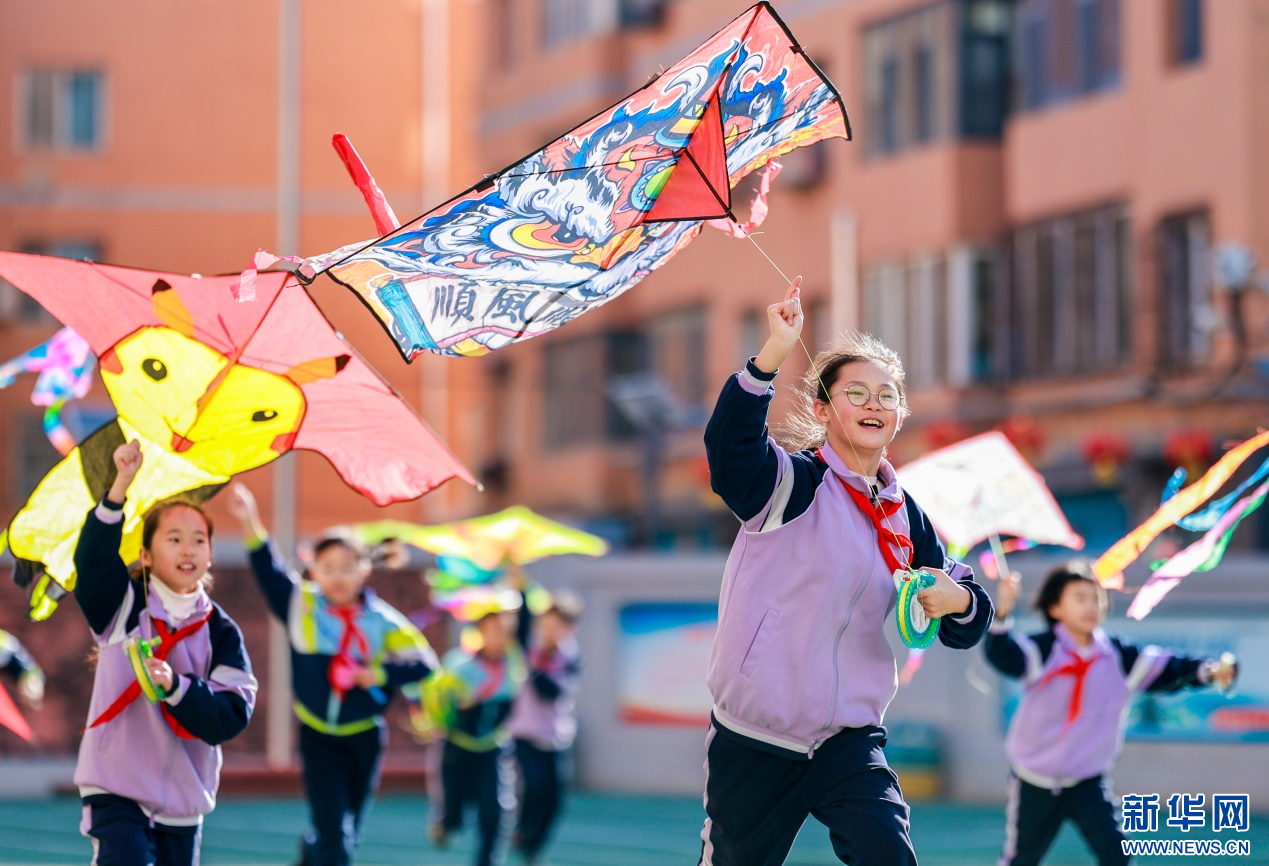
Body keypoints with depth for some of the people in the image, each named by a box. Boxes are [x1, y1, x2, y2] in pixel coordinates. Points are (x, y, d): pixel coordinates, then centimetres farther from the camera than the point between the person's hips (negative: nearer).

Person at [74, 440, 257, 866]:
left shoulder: (221, 633, 2)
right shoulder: (125, 607, -1)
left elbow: (232, 715, -8)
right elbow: (93, 557, -21)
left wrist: (175, 686, -25)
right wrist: (121, 485, -33)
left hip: (184, 799, 4)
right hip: (117, 790, -4)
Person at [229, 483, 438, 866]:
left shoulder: (384, 622, -6)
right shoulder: (301, 605, -6)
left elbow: (422, 663, -9)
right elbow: (269, 571, -19)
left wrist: (377, 674, -22)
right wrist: (250, 523, -34)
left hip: (364, 741, 2)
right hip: (318, 739, -2)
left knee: (346, 832, 15)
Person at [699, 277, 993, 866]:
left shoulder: (904, 516, 10)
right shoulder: (797, 482, -7)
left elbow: (964, 631, 14)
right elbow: (729, 446, -30)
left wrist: (958, 601, -11)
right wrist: (774, 353, -42)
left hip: (849, 741, 4)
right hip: (755, 737, -4)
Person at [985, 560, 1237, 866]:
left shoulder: (1119, 657, -6)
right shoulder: (1042, 650, -17)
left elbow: (1167, 668, -13)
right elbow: (1002, 655, -35)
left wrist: (1208, 671, -33)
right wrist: (1003, 613, -54)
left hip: (1087, 780, 2)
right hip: (1035, 780, -2)